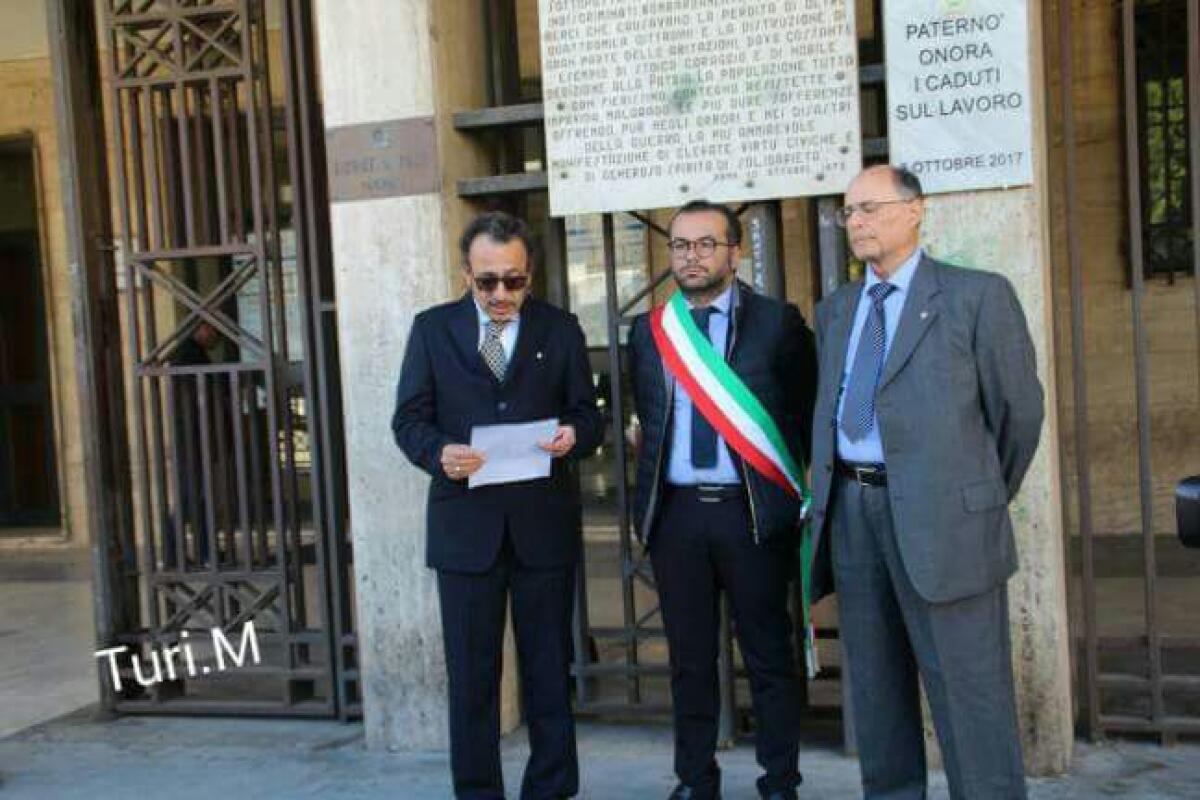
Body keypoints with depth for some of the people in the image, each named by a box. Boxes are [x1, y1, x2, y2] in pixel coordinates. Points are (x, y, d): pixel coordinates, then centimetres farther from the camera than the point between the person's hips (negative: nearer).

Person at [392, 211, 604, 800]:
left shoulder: (561, 330, 6)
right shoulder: (431, 329, 5)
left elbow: (588, 417, 7)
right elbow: (409, 419, 3)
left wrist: (574, 436, -17)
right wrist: (439, 453, -18)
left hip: (544, 525, 0)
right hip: (465, 525, 0)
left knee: (549, 670, 9)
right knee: (470, 676, 6)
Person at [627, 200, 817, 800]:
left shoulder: (777, 322, 1)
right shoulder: (649, 331, 11)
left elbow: (805, 412, 3)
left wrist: (791, 495, -2)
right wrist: (647, 503, 12)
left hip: (753, 511, -3)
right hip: (676, 513, 3)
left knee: (770, 656, 5)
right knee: (690, 657, 11)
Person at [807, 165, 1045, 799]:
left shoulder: (977, 296, -1)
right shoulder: (835, 311, 16)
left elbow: (1018, 409, 2)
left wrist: (986, 497, 10)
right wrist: (831, 499, 11)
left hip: (941, 515, -5)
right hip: (852, 510, 6)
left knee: (967, 689, -2)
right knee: (875, 687, 13)